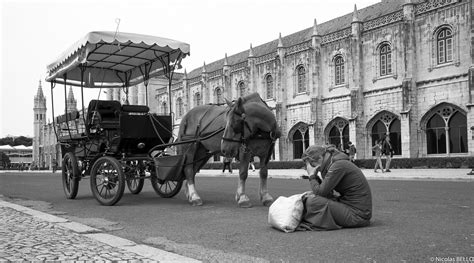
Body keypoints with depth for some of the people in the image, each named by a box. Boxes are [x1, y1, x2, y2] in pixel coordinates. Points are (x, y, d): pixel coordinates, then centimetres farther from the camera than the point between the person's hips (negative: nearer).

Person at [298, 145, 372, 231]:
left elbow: (321, 192, -20)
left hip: (358, 215, -10)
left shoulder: (339, 165, -19)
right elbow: (325, 191, 17)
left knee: (311, 202, -19)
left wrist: (312, 175, -7)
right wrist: (313, 193, -1)